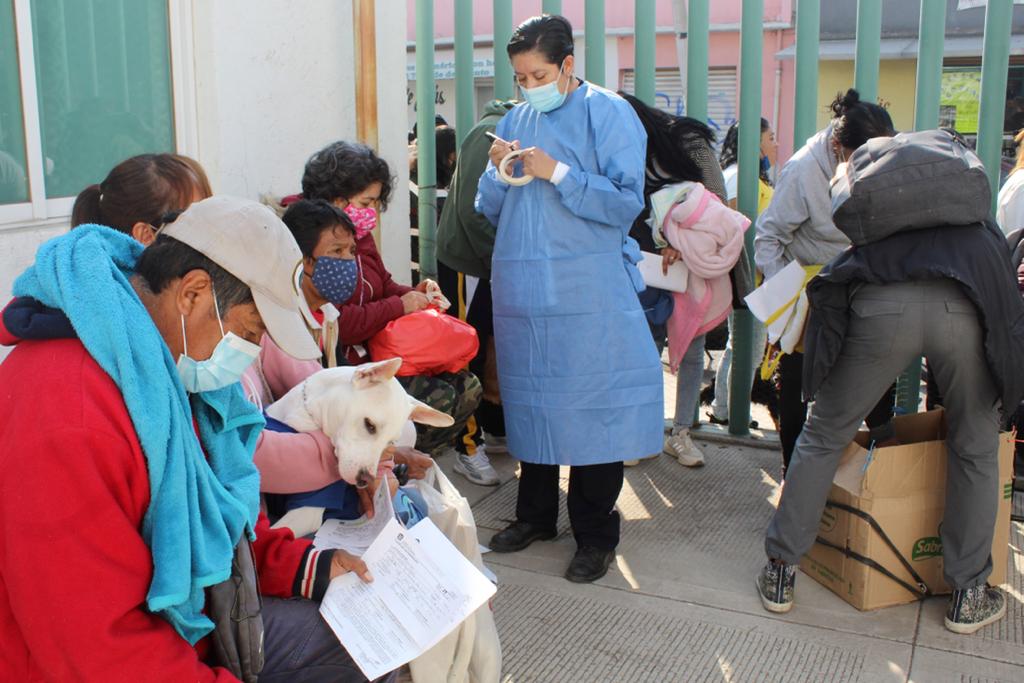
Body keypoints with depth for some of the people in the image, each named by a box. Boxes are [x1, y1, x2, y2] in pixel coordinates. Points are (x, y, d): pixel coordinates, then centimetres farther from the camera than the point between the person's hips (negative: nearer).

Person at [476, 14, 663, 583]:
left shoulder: (608, 114, -2)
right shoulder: (516, 120, 15)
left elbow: (627, 202, -11)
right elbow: (491, 210, 16)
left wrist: (556, 172, -15)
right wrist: (499, 170, -4)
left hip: (587, 291, -5)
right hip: (521, 287, 6)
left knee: (590, 405, -3)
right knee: (530, 399, 13)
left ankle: (597, 535, 11)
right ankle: (536, 515, 29)